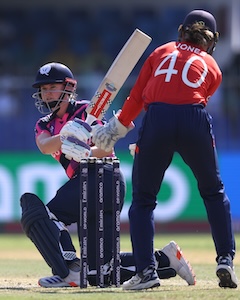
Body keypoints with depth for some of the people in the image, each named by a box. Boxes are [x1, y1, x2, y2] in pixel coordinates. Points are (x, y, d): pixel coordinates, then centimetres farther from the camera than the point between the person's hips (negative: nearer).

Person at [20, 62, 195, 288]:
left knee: (42, 215, -23)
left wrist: (85, 153, -28)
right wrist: (64, 137, -25)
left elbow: (107, 149, -7)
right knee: (98, 272, 3)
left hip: (102, 176, -8)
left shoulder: (86, 110, 4)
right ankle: (164, 259, 11)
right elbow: (44, 146, -4)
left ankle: (69, 271, -32)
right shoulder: (44, 125, 21)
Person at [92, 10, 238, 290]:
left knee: (142, 199, 11)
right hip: (195, 124, 0)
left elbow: (136, 97, 13)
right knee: (214, 192, 22)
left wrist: (116, 128, 22)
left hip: (156, 120, 0)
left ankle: (146, 270, -1)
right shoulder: (212, 67, 22)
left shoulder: (162, 52, 21)